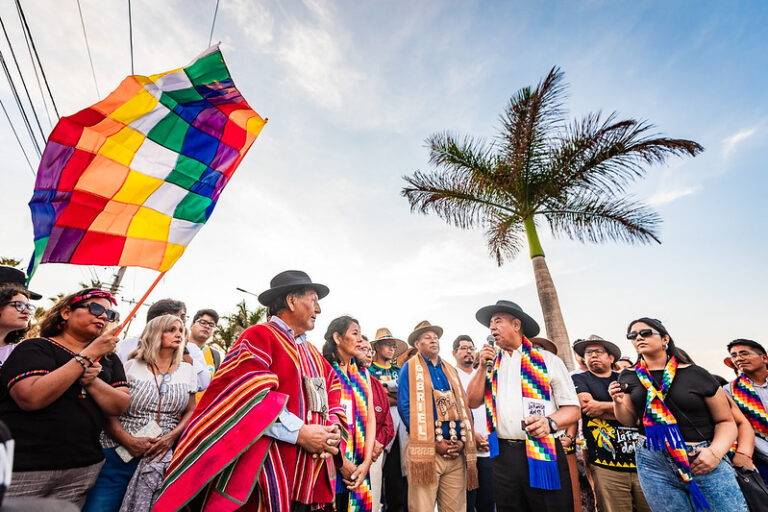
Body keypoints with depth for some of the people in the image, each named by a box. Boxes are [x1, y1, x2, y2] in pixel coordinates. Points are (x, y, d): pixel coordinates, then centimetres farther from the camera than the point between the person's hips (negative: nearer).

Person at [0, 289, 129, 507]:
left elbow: (120, 406, 0)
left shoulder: (109, 360, 9)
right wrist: (89, 356, -19)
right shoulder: (35, 348, -4)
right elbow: (31, 398, -21)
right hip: (22, 467, -4)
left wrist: (91, 381, -16)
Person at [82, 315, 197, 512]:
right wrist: (129, 441, -14)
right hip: (120, 453, -1)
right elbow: (108, 410, -2)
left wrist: (170, 438, -8)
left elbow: (190, 412, 8)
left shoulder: (187, 370, 7)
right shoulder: (132, 366, 1)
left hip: (163, 457, 2)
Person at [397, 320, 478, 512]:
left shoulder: (451, 371, 18)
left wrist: (462, 441, 0)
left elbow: (465, 407, 15)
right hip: (425, 450, -5)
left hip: (457, 451, 5)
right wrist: (434, 443, -12)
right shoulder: (410, 368, 0)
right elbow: (405, 408, -8)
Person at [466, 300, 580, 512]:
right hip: (503, 455, 3)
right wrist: (483, 366, -4)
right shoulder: (492, 362, 11)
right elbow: (473, 402, 6)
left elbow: (572, 409, -2)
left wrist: (550, 422, -21)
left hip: (543, 454, -3)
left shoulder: (548, 360, 0)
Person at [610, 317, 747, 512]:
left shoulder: (696, 374, -1)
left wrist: (715, 452, -12)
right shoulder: (630, 377, 5)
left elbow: (726, 421, 4)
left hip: (701, 461, -1)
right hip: (653, 464, 1)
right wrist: (618, 402, -12)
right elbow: (629, 421, 8)